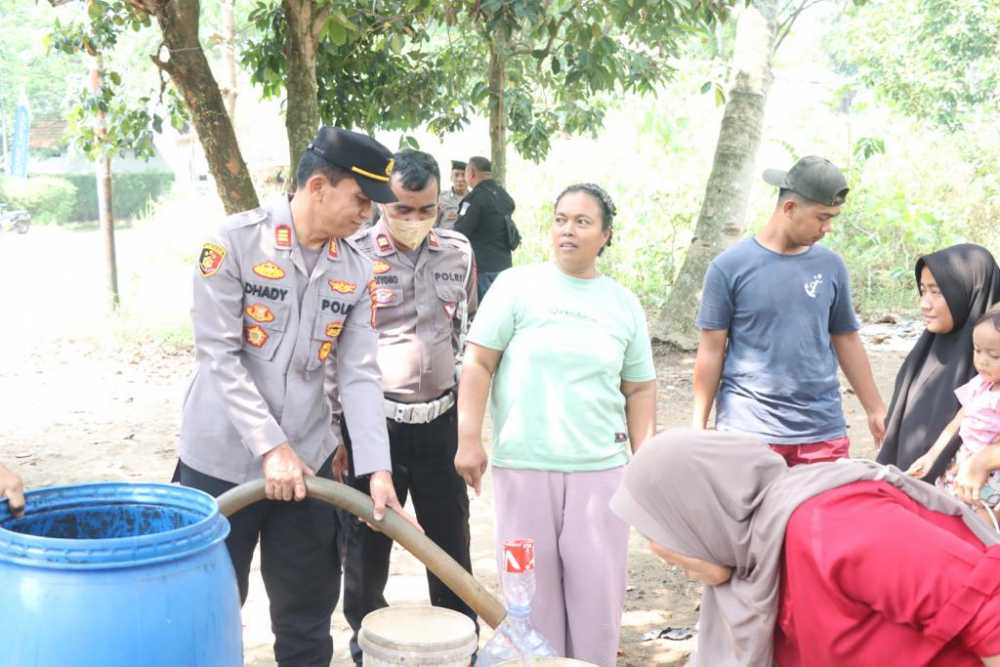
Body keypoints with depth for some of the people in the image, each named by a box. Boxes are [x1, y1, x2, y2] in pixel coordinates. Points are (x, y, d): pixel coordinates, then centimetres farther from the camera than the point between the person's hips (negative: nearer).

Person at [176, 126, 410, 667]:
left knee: (308, 616, 12)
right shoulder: (236, 242, -12)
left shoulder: (356, 272, 3)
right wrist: (271, 446, -19)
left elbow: (359, 375, 0)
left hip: (309, 463, 4)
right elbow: (219, 355, -15)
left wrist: (377, 469, -11)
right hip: (223, 461, -4)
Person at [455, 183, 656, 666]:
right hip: (524, 464, -2)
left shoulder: (623, 304, 9)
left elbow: (639, 388, 12)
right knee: (532, 587, 6)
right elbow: (478, 364, -3)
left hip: (600, 466, 2)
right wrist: (469, 440, -9)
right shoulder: (516, 286, -1)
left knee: (597, 588, 5)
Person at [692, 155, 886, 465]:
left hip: (823, 429, 3)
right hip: (749, 428, -3)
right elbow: (711, 350, 0)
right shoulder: (729, 266, -4)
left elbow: (847, 341, 15)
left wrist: (876, 411, 14)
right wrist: (698, 427, -1)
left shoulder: (831, 266, 6)